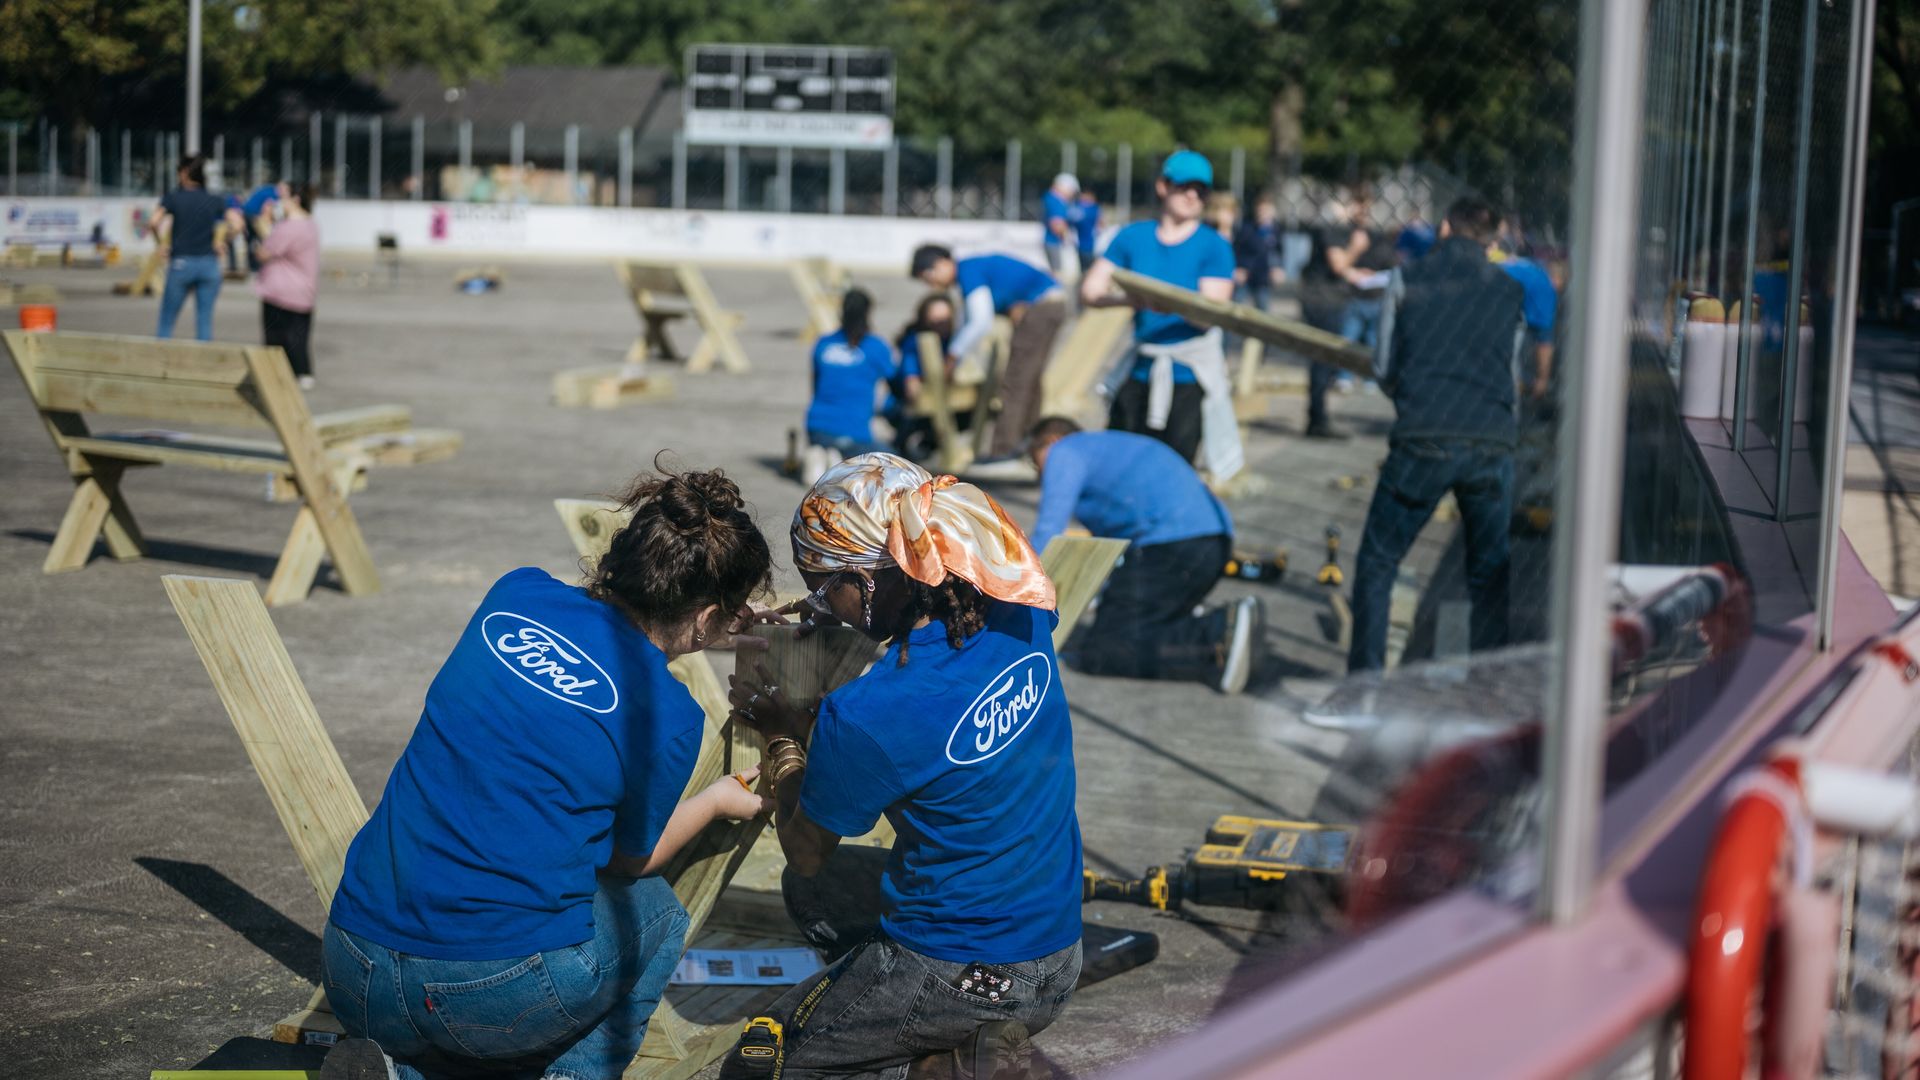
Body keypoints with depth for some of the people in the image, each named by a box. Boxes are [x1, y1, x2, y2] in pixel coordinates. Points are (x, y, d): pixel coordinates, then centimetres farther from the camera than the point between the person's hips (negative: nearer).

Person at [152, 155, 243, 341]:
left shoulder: (174, 197, 0)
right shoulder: (215, 201, 7)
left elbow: (155, 222, -15)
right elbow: (236, 225, -5)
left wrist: (161, 244, -1)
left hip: (181, 262, -2)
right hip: (209, 263, 2)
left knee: (166, 322, 5)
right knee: (205, 322, 5)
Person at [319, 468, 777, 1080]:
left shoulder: (516, 595, 5)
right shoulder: (670, 717, -8)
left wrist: (728, 625, 37)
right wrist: (719, 801, 28)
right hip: (505, 997, -4)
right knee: (654, 911, 26)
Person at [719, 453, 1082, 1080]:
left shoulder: (864, 718, -26)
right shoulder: (1022, 622, -9)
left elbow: (804, 850, -6)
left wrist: (785, 739, 10)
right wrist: (850, 619, 13)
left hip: (953, 974, -8)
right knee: (810, 888, 29)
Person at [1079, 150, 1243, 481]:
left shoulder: (1214, 247, -3)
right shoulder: (1133, 237, 7)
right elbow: (1090, 289, 1)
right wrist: (1129, 298, -20)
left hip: (1189, 378, -4)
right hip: (1140, 372, 4)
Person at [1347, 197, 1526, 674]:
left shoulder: (1407, 282, 6)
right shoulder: (1510, 291, 13)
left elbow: (1384, 366, 10)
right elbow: (1513, 368, 19)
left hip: (1422, 441, -2)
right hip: (1492, 445, 2)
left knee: (1377, 563, 9)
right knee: (1489, 574, 13)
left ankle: (1365, 676, 4)